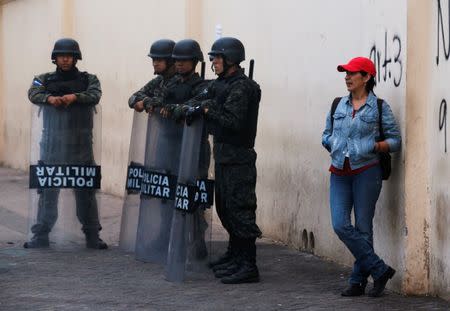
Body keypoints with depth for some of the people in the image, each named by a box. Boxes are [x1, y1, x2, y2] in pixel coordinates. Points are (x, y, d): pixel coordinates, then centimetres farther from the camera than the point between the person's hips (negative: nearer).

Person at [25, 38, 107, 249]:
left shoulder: (88, 80, 7)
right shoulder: (45, 80, 9)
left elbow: (95, 95, -12)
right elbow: (34, 94, -10)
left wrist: (74, 97, -30)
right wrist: (49, 98, -30)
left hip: (81, 146, -1)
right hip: (52, 145, 1)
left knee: (86, 191, 3)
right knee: (47, 191, 3)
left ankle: (92, 236, 11)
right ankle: (41, 236, 10)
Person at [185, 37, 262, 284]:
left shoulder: (241, 88, -17)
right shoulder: (221, 84, 14)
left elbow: (233, 122, -24)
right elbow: (202, 98, 17)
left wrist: (208, 109, -18)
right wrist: (196, 107, -2)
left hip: (237, 158, -10)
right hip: (223, 155, 10)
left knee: (239, 210, -11)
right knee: (224, 206, 19)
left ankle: (248, 266, -11)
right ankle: (235, 256, 32)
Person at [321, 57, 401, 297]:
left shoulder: (379, 107, -1)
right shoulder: (338, 105, 11)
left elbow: (395, 140, 1)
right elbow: (326, 135, 20)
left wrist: (375, 146, -17)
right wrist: (334, 146, 0)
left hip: (366, 172, -4)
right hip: (339, 173, 4)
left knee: (363, 228, -1)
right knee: (340, 225, -8)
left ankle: (358, 281, 9)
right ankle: (380, 270, -1)